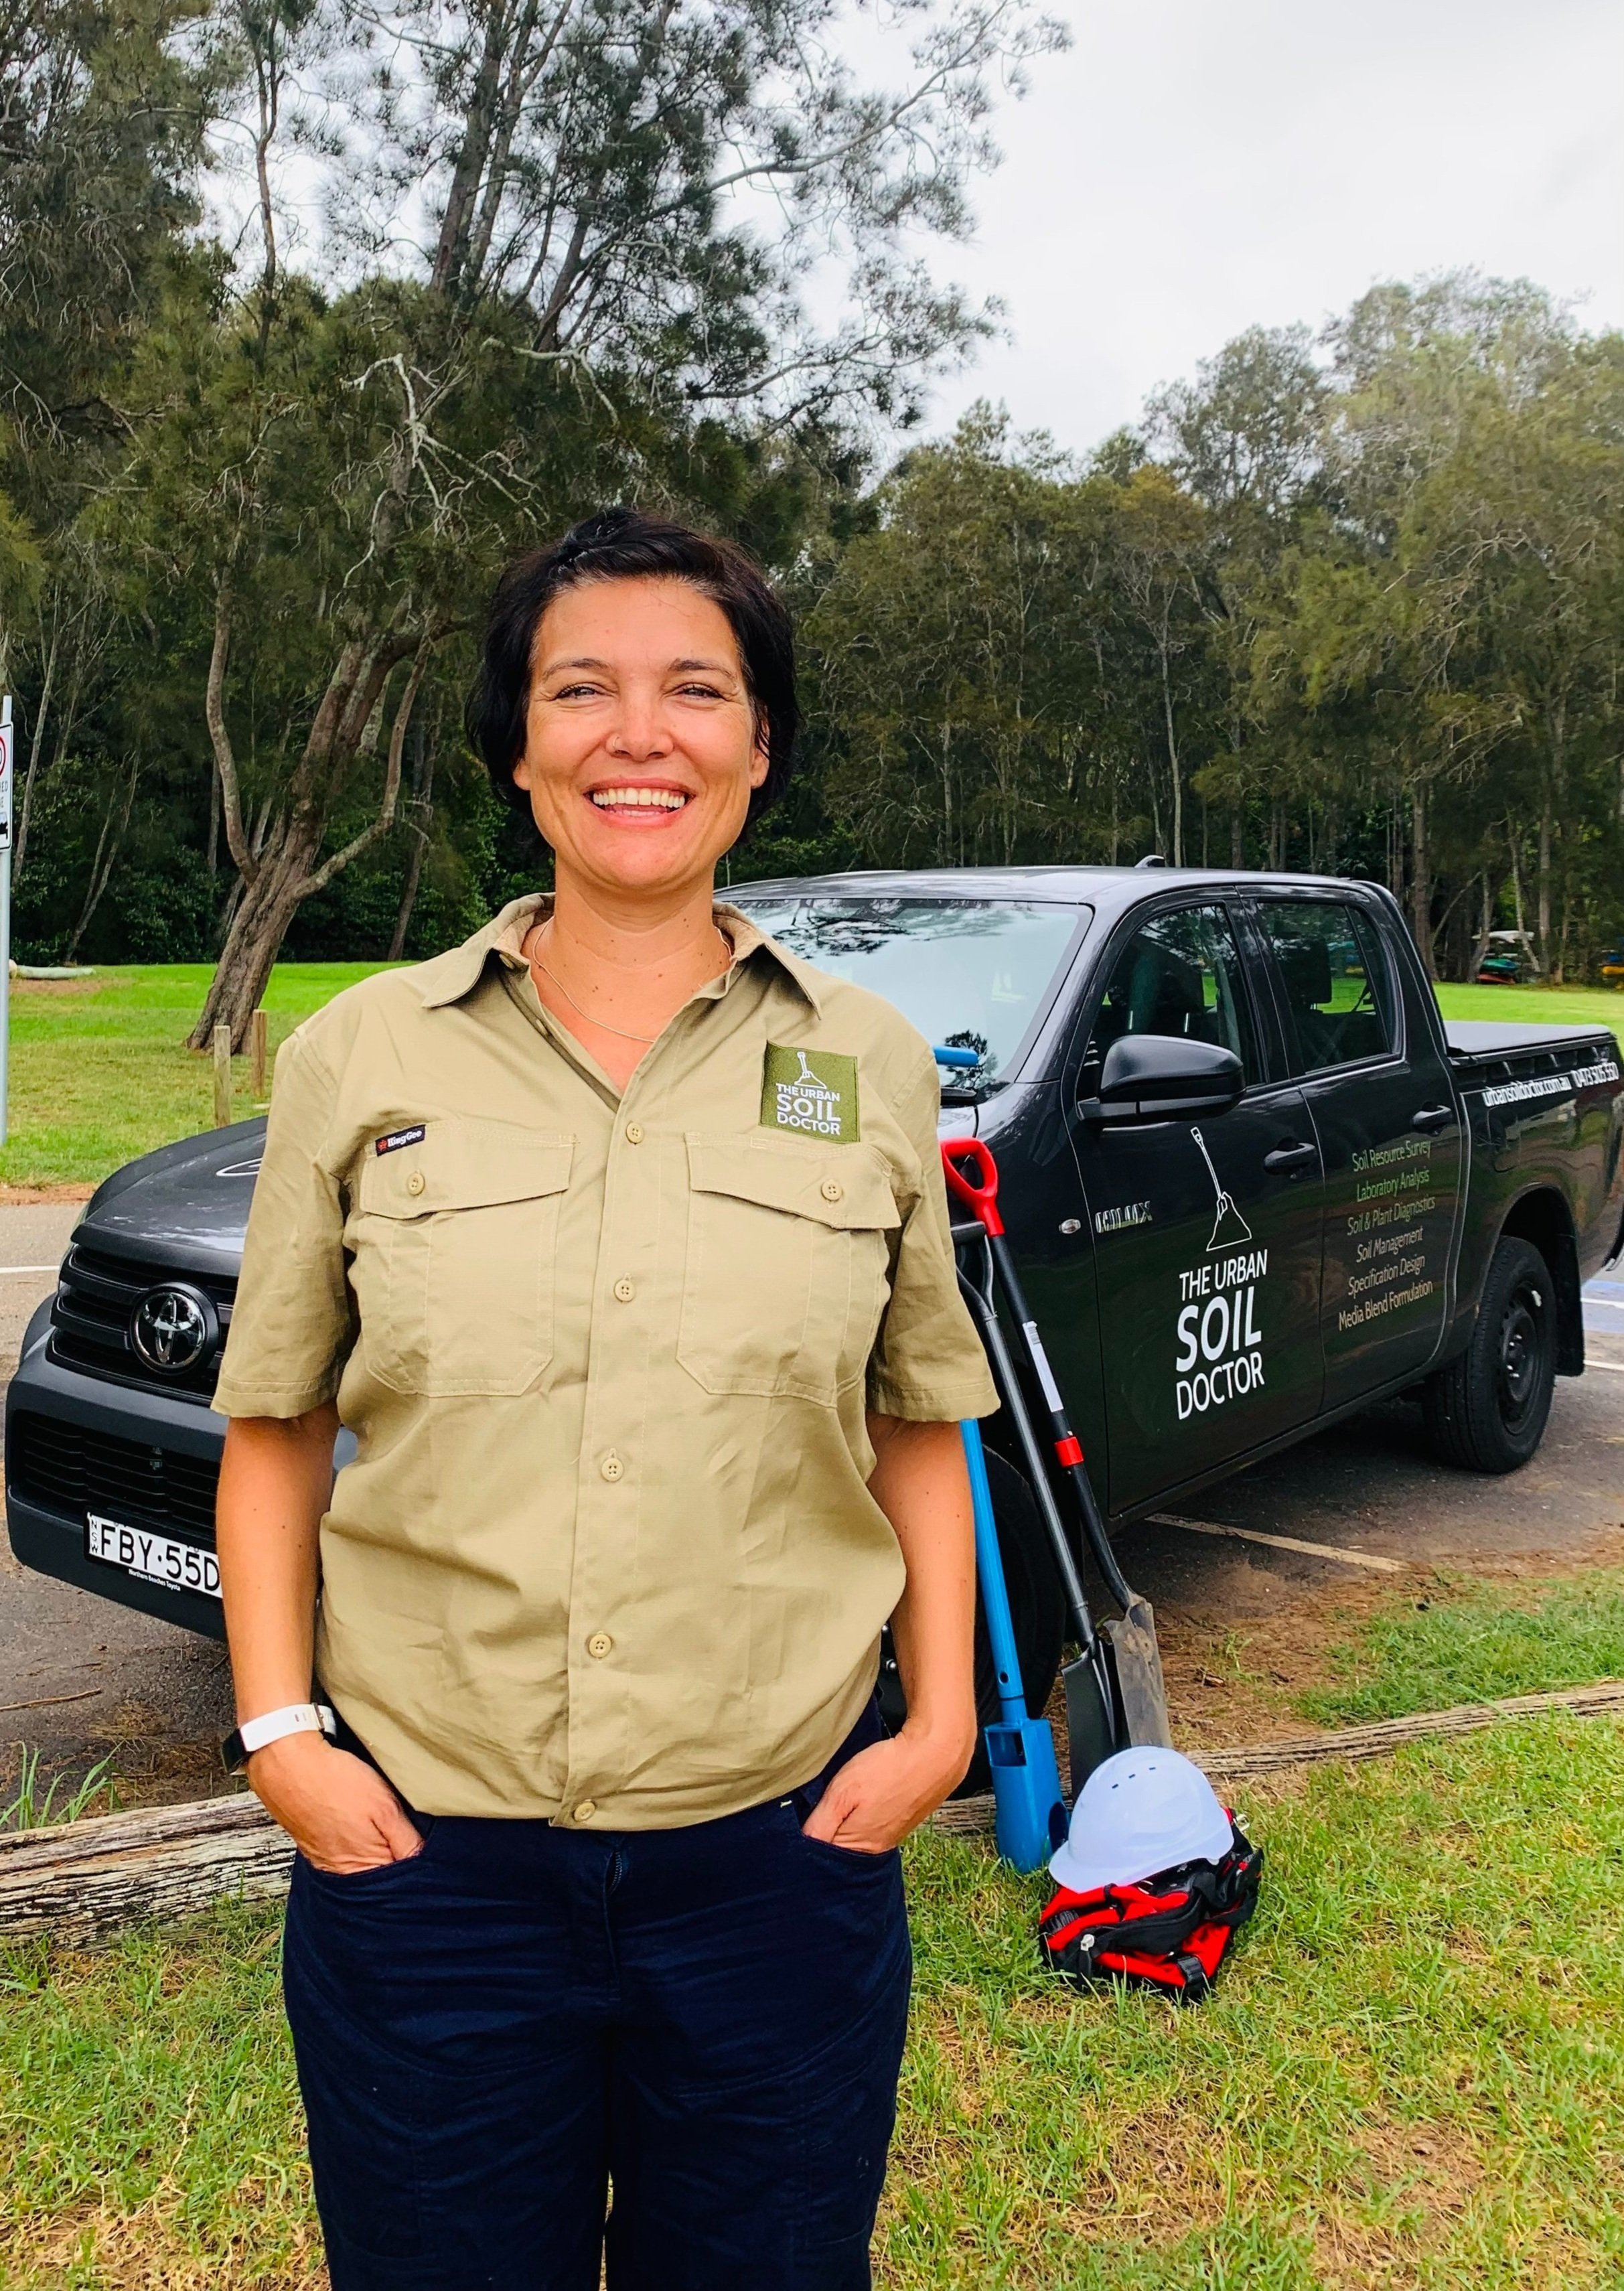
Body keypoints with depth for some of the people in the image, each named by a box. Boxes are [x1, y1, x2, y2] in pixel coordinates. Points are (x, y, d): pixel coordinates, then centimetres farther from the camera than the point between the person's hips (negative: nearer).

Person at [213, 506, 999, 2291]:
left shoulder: (871, 1066, 1)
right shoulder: (359, 1055, -1)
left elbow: (917, 1429, 7)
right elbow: (274, 1432, 4)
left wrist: (944, 1716, -1)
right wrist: (278, 1726, -5)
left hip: (782, 1857, 1)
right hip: (419, 1857, 0)